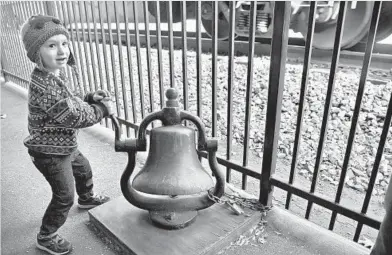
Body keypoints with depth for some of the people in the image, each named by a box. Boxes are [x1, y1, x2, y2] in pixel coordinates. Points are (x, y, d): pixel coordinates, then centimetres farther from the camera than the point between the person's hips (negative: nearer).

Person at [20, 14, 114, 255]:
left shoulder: (55, 75, 0)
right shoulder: (44, 86, -32)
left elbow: (71, 104, 9)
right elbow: (74, 117, -30)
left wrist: (90, 98, -8)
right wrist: (103, 109, -18)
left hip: (65, 146, 10)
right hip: (50, 152, -10)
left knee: (84, 169, 30)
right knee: (65, 196, 3)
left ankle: (87, 198, 60)